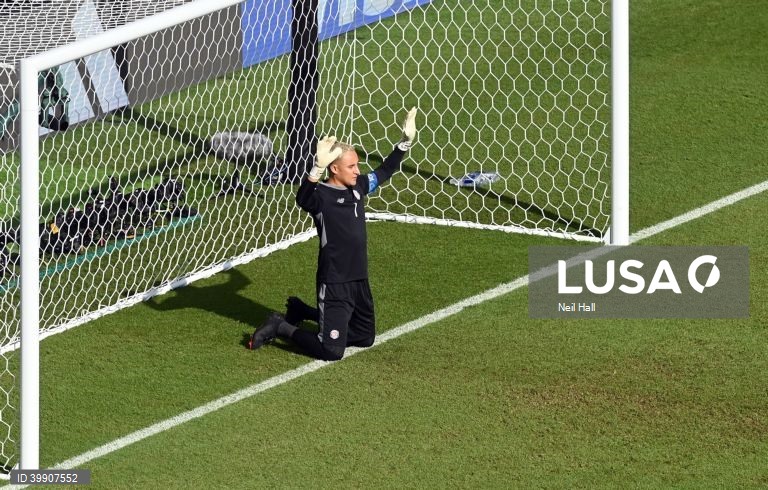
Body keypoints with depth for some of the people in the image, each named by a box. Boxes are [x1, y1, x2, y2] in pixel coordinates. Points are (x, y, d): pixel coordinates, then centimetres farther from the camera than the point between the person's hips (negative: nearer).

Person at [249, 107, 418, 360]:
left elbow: (385, 171, 20)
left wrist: (406, 140, 15)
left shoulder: (358, 187, 5)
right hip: (334, 284, -8)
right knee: (331, 351, -12)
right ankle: (280, 327, 10)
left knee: (365, 338, 23)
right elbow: (303, 199, -40)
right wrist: (318, 168, -55)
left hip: (359, 280, 8)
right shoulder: (321, 196, -18)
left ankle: (302, 311, 36)